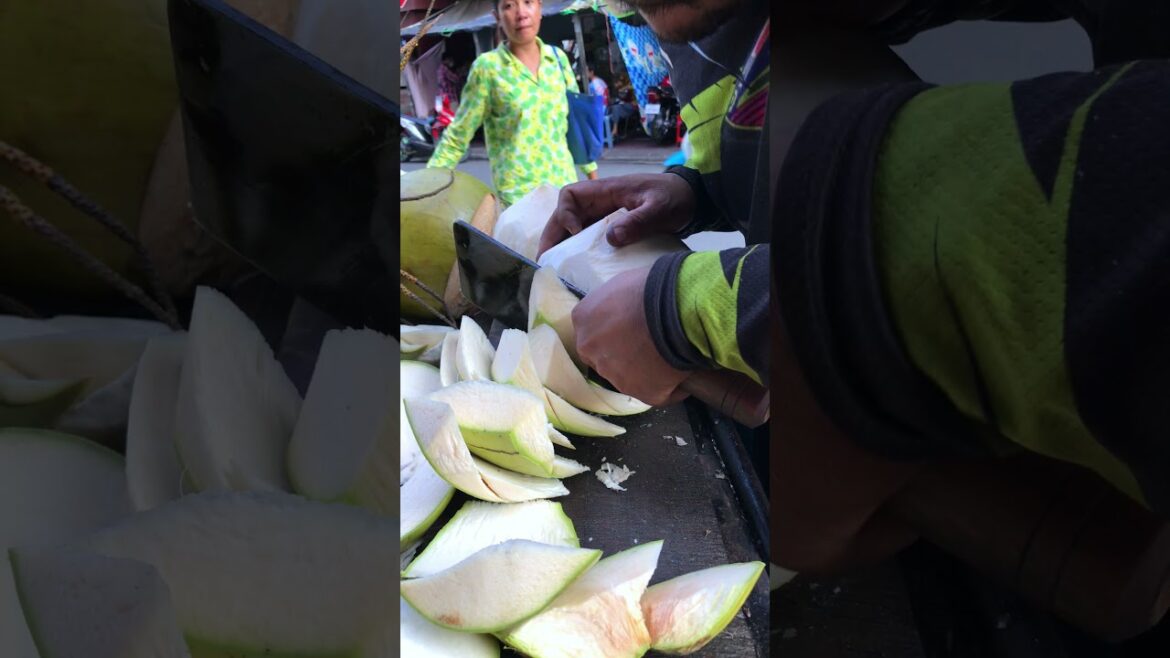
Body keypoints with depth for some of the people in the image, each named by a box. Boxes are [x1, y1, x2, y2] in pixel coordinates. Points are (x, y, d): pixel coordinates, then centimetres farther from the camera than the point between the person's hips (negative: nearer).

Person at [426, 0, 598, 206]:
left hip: (565, 185, 5)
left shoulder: (558, 58, 5)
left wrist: (591, 170, 19)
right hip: (516, 196, -4)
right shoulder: (488, 67, -7)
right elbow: (456, 138, -3)